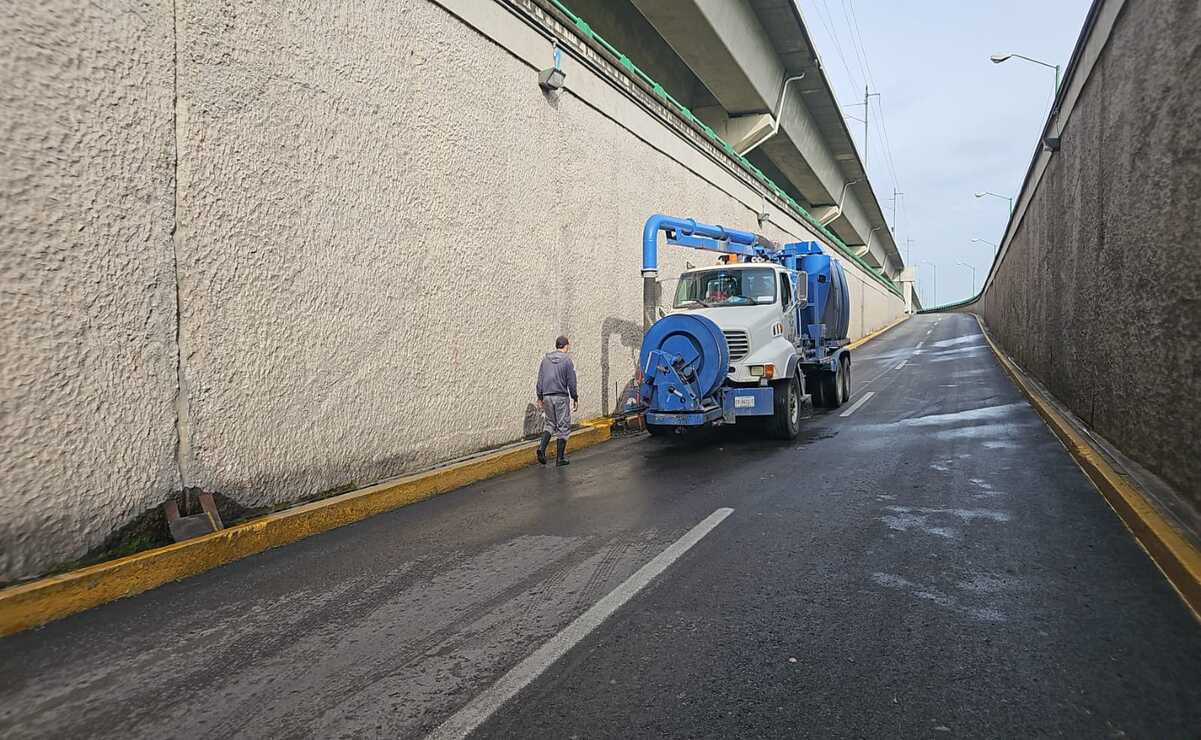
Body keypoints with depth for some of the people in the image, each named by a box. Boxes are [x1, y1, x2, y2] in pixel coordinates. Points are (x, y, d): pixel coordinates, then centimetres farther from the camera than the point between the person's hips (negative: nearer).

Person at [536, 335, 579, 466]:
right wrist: (575, 399, 2)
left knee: (550, 423, 18)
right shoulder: (567, 360, -6)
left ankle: (542, 447, -5)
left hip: (547, 396, 5)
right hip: (561, 397, -5)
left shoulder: (545, 359, 7)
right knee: (563, 426, 5)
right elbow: (571, 383, -7)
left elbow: (540, 380, 8)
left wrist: (540, 398, 14)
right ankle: (560, 457, 7)